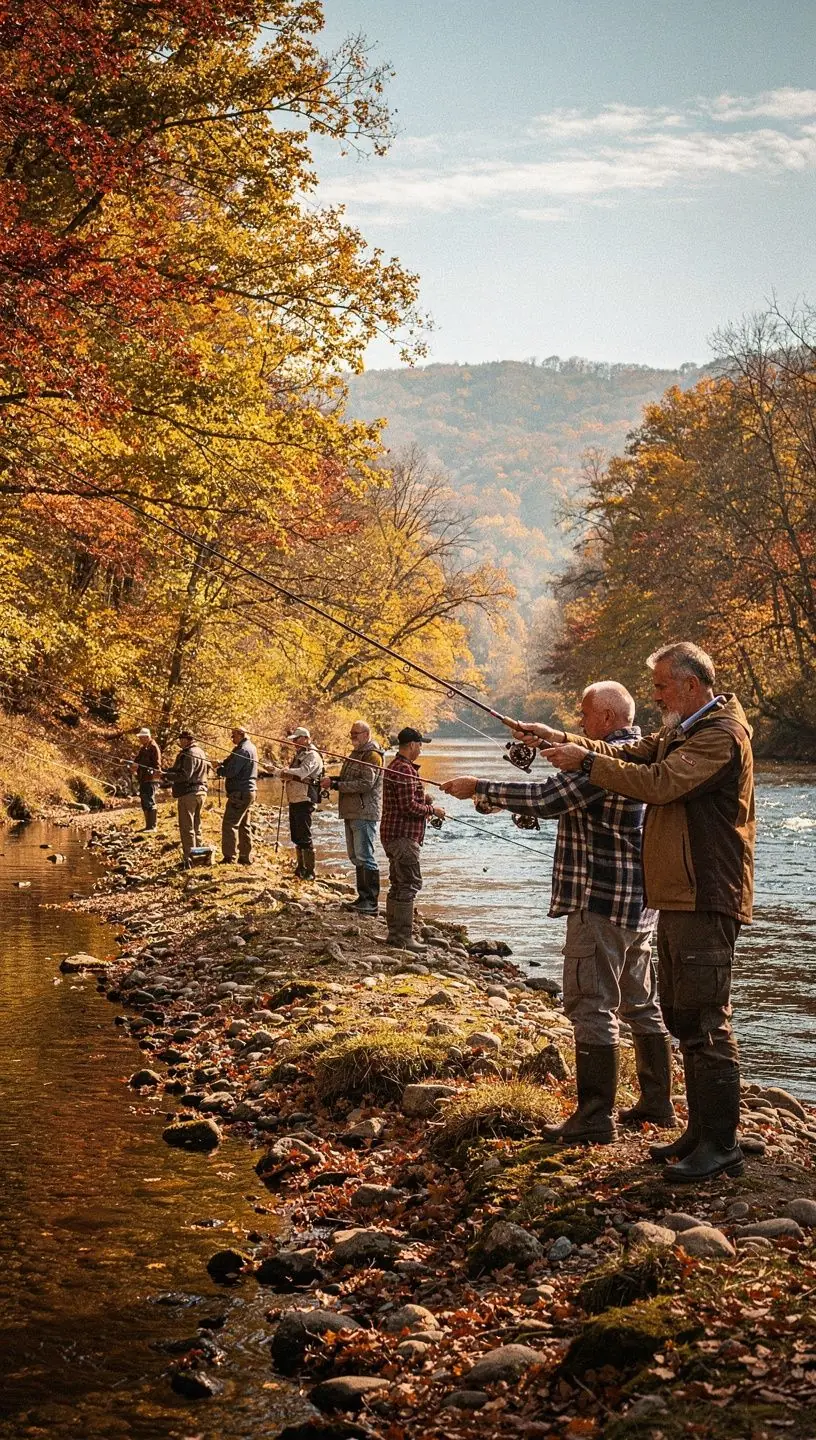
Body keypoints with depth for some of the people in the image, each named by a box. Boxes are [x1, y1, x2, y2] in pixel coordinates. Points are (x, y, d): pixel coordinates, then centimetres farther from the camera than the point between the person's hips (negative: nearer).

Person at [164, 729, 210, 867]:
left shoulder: (189, 754, -16)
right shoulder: (200, 752, 16)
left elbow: (185, 775, -23)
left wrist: (165, 775, -24)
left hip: (188, 793, -10)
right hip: (201, 792, 10)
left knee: (186, 828, -6)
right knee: (196, 827, 17)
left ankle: (188, 859, -7)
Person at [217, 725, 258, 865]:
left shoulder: (243, 750, -17)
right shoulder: (251, 747, 16)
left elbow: (231, 771, -21)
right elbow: (231, 763, 16)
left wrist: (219, 770, -3)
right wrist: (223, 763, -1)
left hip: (239, 793, -10)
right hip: (250, 791, 10)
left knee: (229, 824, -8)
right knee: (245, 825, 14)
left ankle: (229, 857, -10)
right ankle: (246, 857, 18)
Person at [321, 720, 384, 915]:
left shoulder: (372, 755, -11)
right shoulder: (355, 754, 20)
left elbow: (366, 783, -21)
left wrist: (336, 785, -20)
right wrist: (333, 778, 5)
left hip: (364, 813, -10)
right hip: (351, 812, 10)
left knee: (365, 857, -11)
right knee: (356, 857, 13)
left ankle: (371, 903, -9)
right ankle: (363, 897, 20)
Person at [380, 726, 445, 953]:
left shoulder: (395, 766, 18)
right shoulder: (404, 769, -17)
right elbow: (409, 806, -21)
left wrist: (425, 804, 17)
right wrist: (432, 809, -8)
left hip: (393, 835, 11)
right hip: (404, 835, -11)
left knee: (398, 885, 14)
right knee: (409, 885, -9)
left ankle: (394, 934, 19)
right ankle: (404, 937, -10)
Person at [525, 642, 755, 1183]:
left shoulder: (721, 736, -14)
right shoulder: (680, 733, 20)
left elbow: (659, 782, -24)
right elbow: (629, 755, 15)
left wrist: (586, 760, -18)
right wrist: (563, 739, 3)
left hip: (706, 902, -11)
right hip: (679, 898, 11)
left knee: (706, 1022, -9)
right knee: (684, 1016, 15)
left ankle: (723, 1145, -4)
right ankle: (702, 1131, 24)